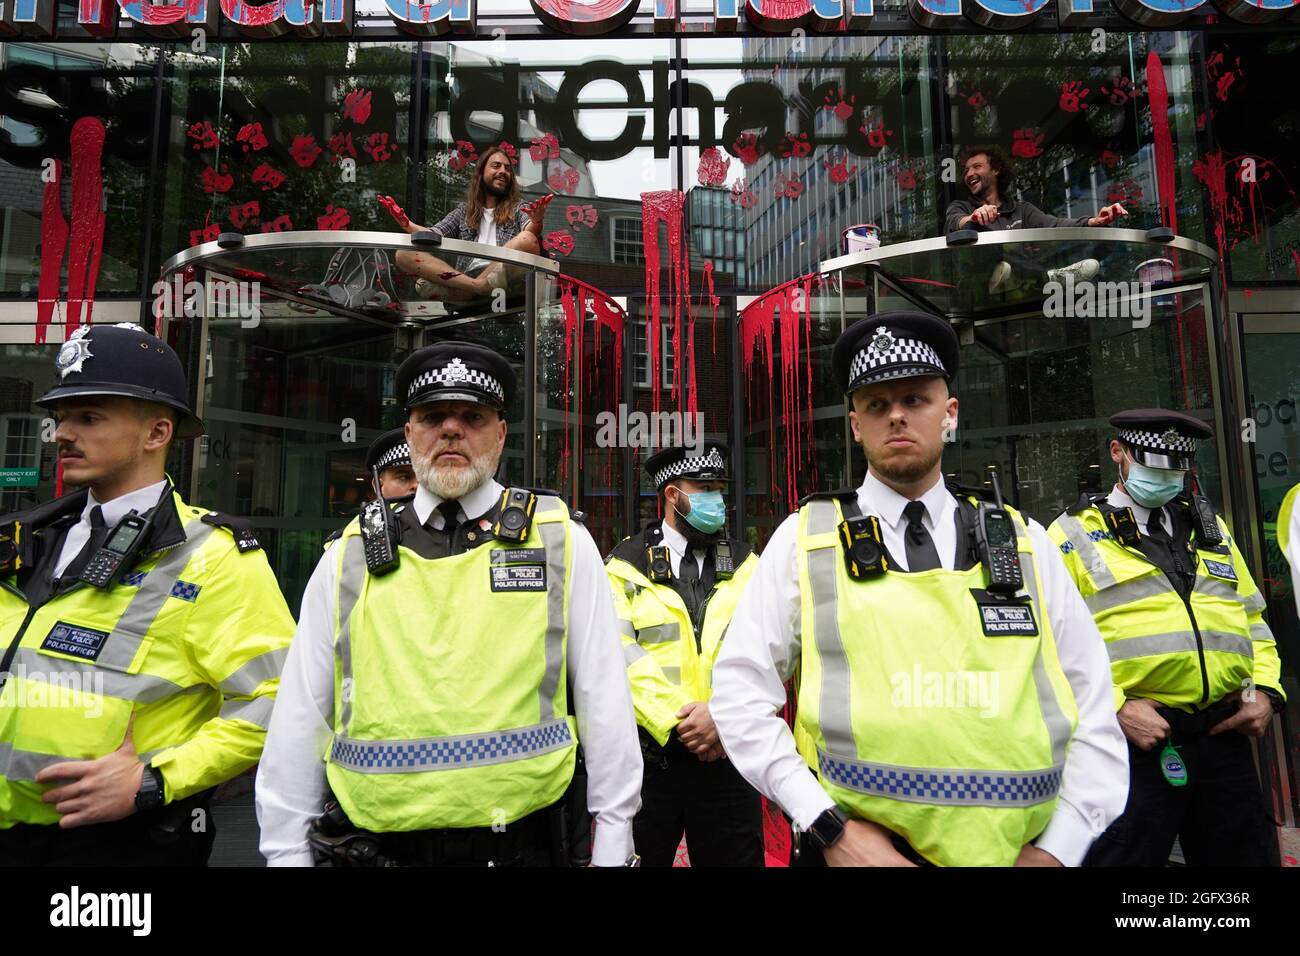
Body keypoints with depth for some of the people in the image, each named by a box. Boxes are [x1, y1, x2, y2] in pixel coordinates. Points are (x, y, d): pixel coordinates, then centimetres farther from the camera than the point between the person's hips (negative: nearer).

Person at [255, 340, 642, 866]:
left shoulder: (563, 543, -2)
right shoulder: (348, 559, 2)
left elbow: (605, 706, -2)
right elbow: (298, 724, 6)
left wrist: (613, 845, -3)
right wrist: (286, 851, 4)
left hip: (522, 845, -1)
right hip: (378, 845, 2)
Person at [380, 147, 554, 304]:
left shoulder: (518, 209, 18)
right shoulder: (464, 210, 26)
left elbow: (530, 232, -4)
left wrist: (537, 222, -29)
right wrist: (405, 223, -6)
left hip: (502, 279, -2)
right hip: (465, 279, 3)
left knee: (527, 240, -31)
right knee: (404, 254, -16)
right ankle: (476, 286, -33)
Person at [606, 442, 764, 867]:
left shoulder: (746, 566, 7)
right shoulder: (625, 566, 0)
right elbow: (622, 656, -10)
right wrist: (678, 723, -17)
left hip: (729, 757, 2)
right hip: (646, 758, -1)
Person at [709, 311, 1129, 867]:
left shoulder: (1024, 543, 4)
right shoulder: (806, 538, -3)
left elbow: (1094, 705, 4)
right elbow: (740, 688, -7)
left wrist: (1056, 850, -5)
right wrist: (829, 827, -14)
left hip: (1016, 851, 3)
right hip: (854, 848, -2)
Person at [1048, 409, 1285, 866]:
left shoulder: (1211, 526, 17)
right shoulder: (1076, 534, -2)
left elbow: (1252, 619, 21)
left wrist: (1266, 690, 5)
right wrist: (1115, 707, -17)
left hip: (1226, 737, 5)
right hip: (1135, 736, -5)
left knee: (1240, 855, 16)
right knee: (1129, 855, 3)